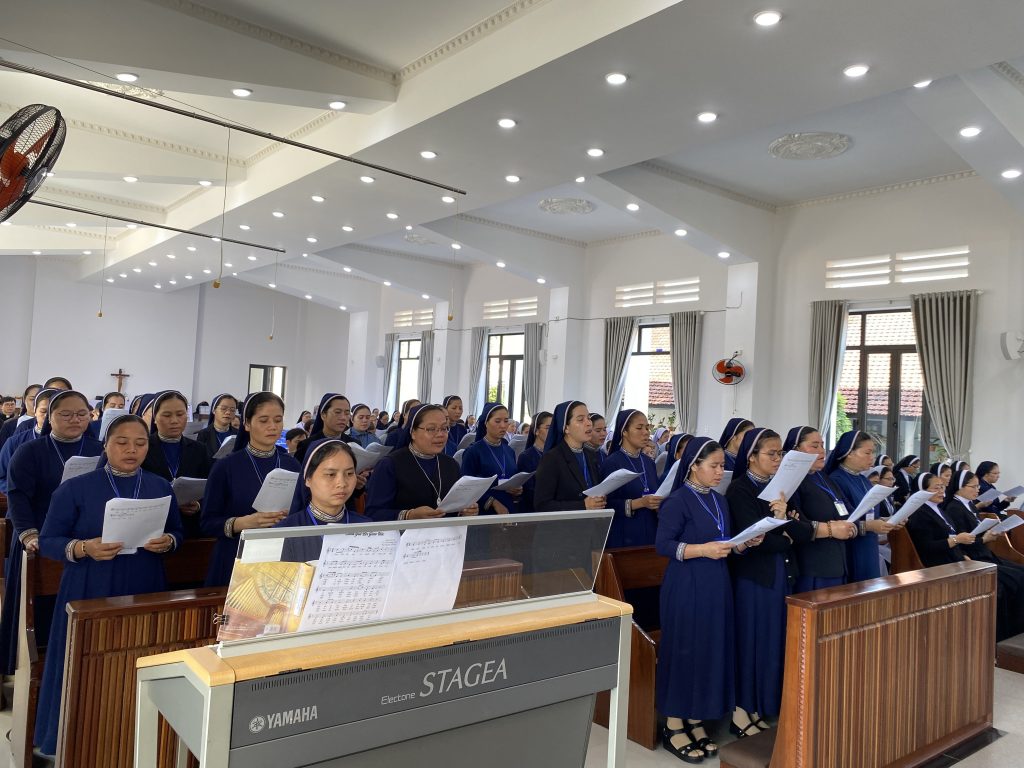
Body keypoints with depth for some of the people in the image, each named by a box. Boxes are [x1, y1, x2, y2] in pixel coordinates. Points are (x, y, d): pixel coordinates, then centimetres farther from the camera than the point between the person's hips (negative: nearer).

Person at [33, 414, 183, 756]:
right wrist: (84, 548, -22)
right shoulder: (75, 488, -3)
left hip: (146, 593, 3)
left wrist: (168, 542, -12)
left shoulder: (161, 487, 6)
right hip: (91, 595, -2)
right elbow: (47, 541, -3)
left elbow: (178, 532, 11)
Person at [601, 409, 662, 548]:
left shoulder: (648, 462, 10)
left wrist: (660, 504, -5)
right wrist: (640, 503, -24)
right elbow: (607, 505, -15)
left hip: (650, 533, 6)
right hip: (624, 537, -6)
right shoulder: (612, 463, -10)